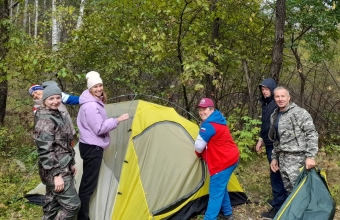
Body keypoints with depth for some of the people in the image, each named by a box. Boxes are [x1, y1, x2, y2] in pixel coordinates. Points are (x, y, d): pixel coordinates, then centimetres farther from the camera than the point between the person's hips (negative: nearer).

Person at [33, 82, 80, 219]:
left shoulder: (60, 116, 12)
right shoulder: (44, 121, -19)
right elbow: (45, 151, -23)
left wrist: (71, 163, 22)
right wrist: (56, 174, -25)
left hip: (62, 167, 10)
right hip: (55, 171, -10)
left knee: (52, 203, 16)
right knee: (72, 204, -10)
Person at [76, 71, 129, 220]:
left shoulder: (94, 102, 13)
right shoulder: (91, 106, -21)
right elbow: (99, 128, -23)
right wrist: (118, 120, -18)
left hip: (90, 146, 11)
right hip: (92, 147, -11)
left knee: (87, 182, 17)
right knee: (89, 184, -6)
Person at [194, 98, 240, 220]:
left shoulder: (208, 125, -20)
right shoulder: (218, 121, 12)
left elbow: (199, 146, -16)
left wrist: (198, 154, 5)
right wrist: (203, 153, 13)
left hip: (223, 163, -11)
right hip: (231, 159, 11)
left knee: (215, 193, -7)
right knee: (221, 188, 23)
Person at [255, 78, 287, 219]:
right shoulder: (265, 104, 13)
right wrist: (261, 139, 22)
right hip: (269, 144, 9)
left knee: (275, 174, -5)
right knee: (276, 173, 17)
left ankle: (278, 207, 3)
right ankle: (280, 200, 29)